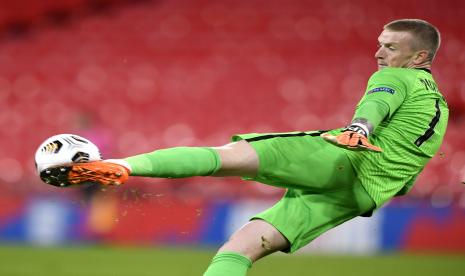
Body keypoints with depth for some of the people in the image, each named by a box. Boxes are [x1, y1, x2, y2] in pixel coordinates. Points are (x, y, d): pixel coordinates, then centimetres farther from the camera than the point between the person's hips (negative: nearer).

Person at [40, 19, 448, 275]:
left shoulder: (395, 78, 7)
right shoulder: (439, 107, 31)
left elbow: (376, 105, -18)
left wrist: (358, 128, -37)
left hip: (337, 162, -7)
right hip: (364, 193, 7)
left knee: (226, 156, -20)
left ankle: (121, 166, -39)